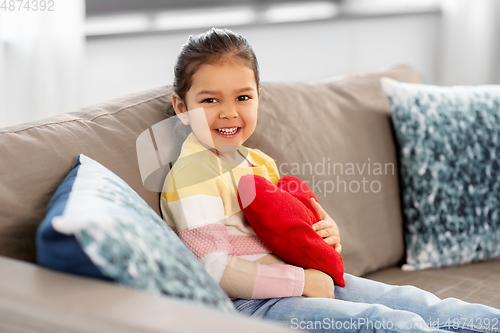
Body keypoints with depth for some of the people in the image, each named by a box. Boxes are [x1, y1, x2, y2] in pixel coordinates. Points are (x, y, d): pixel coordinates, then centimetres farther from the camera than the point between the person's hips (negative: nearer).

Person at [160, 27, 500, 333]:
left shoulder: (258, 162, 16)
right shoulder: (192, 174, -13)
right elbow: (216, 270, -21)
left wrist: (327, 232, 2)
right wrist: (302, 281, -18)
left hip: (307, 280, 9)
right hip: (249, 304, -9)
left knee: (414, 301, -2)